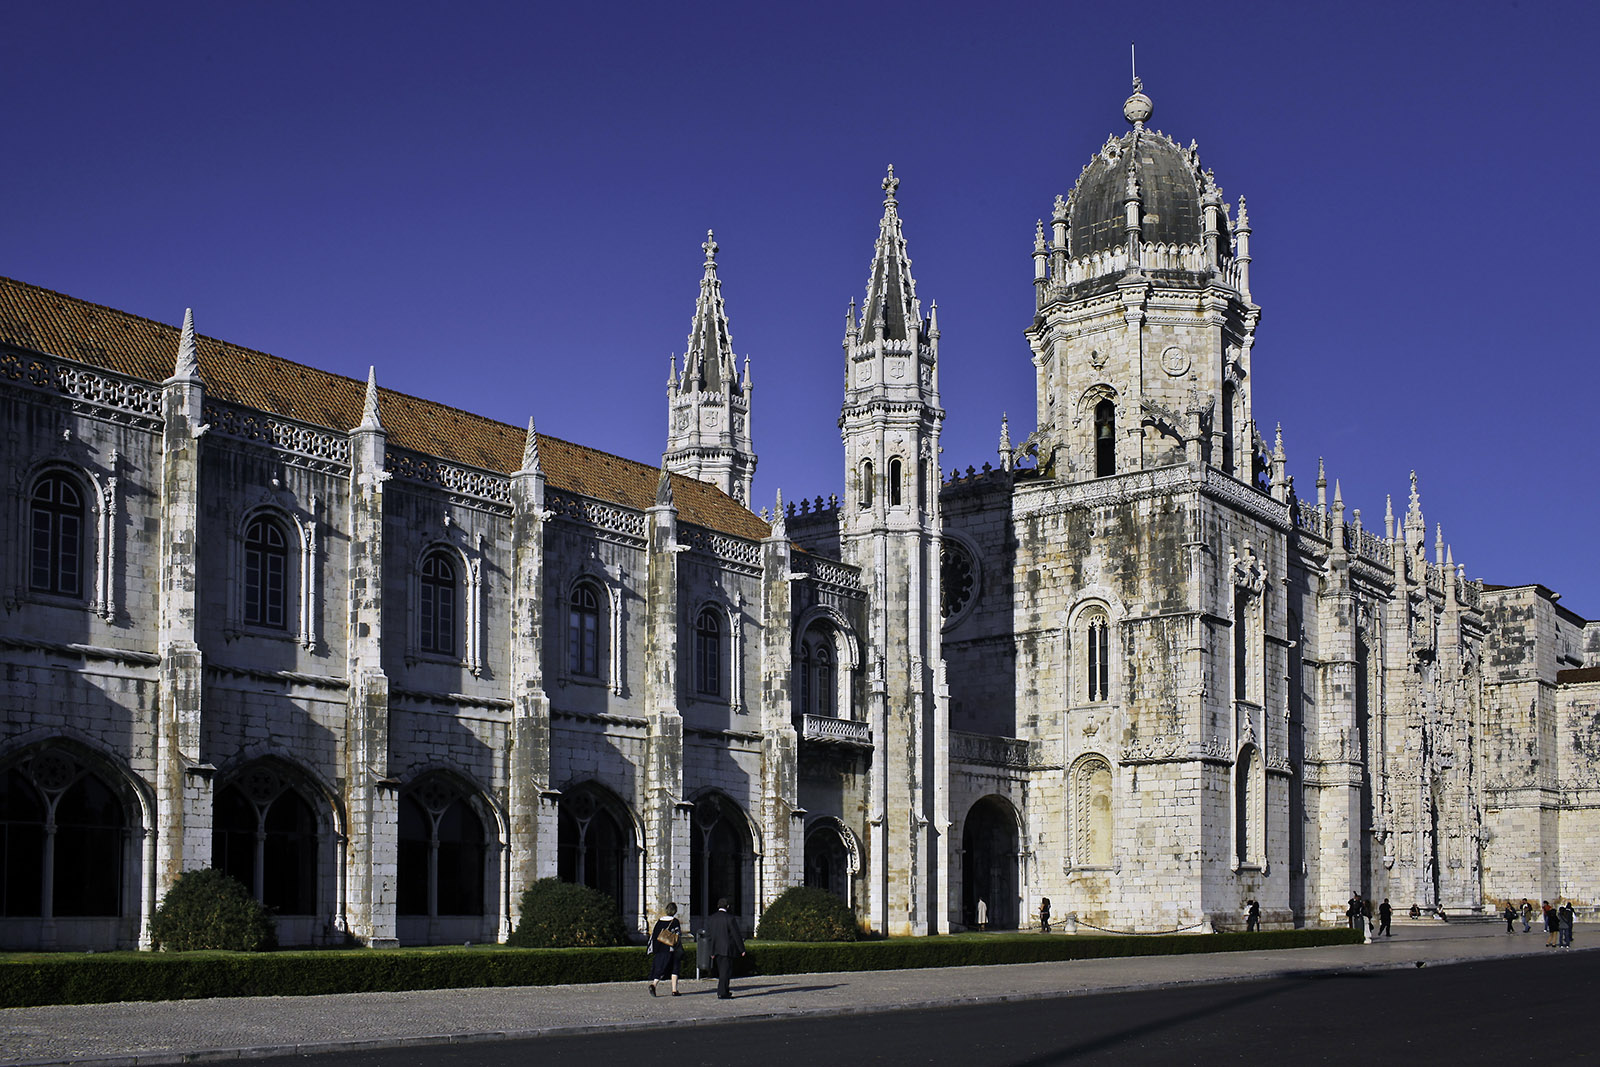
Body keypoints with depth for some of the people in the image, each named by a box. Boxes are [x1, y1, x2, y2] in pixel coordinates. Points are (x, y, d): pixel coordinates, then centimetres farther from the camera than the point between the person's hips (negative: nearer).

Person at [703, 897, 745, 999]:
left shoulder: (710, 919, 7)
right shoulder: (730, 919, -11)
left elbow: (708, 936, 9)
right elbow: (736, 935, -8)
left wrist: (711, 951, 13)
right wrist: (741, 949, 0)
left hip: (716, 950, 6)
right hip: (727, 949, -6)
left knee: (721, 971, 17)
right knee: (725, 971, -2)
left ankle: (725, 991, 24)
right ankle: (722, 993, -5)